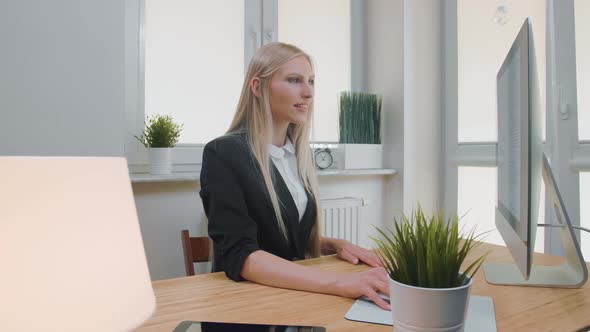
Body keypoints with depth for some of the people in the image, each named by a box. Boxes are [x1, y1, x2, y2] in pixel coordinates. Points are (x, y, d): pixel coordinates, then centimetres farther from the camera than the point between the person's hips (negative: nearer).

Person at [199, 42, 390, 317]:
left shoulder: (299, 152, 6)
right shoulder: (223, 154, -13)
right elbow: (240, 255, -23)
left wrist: (336, 245, -2)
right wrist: (341, 282, -32)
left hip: (295, 293, 5)